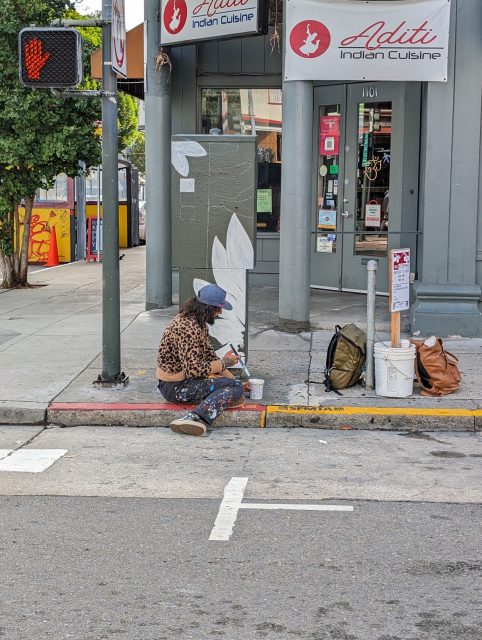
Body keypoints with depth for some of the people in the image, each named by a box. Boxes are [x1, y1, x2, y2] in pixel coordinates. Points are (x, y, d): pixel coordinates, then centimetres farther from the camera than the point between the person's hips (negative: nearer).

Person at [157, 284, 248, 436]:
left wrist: (233, 380, 5)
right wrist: (224, 363, -16)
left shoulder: (198, 322, 7)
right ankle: (195, 418, -38)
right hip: (175, 387, -10)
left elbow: (209, 355, 12)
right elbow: (194, 370, -29)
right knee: (234, 387, -23)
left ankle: (224, 398, -3)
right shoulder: (188, 328, -25)